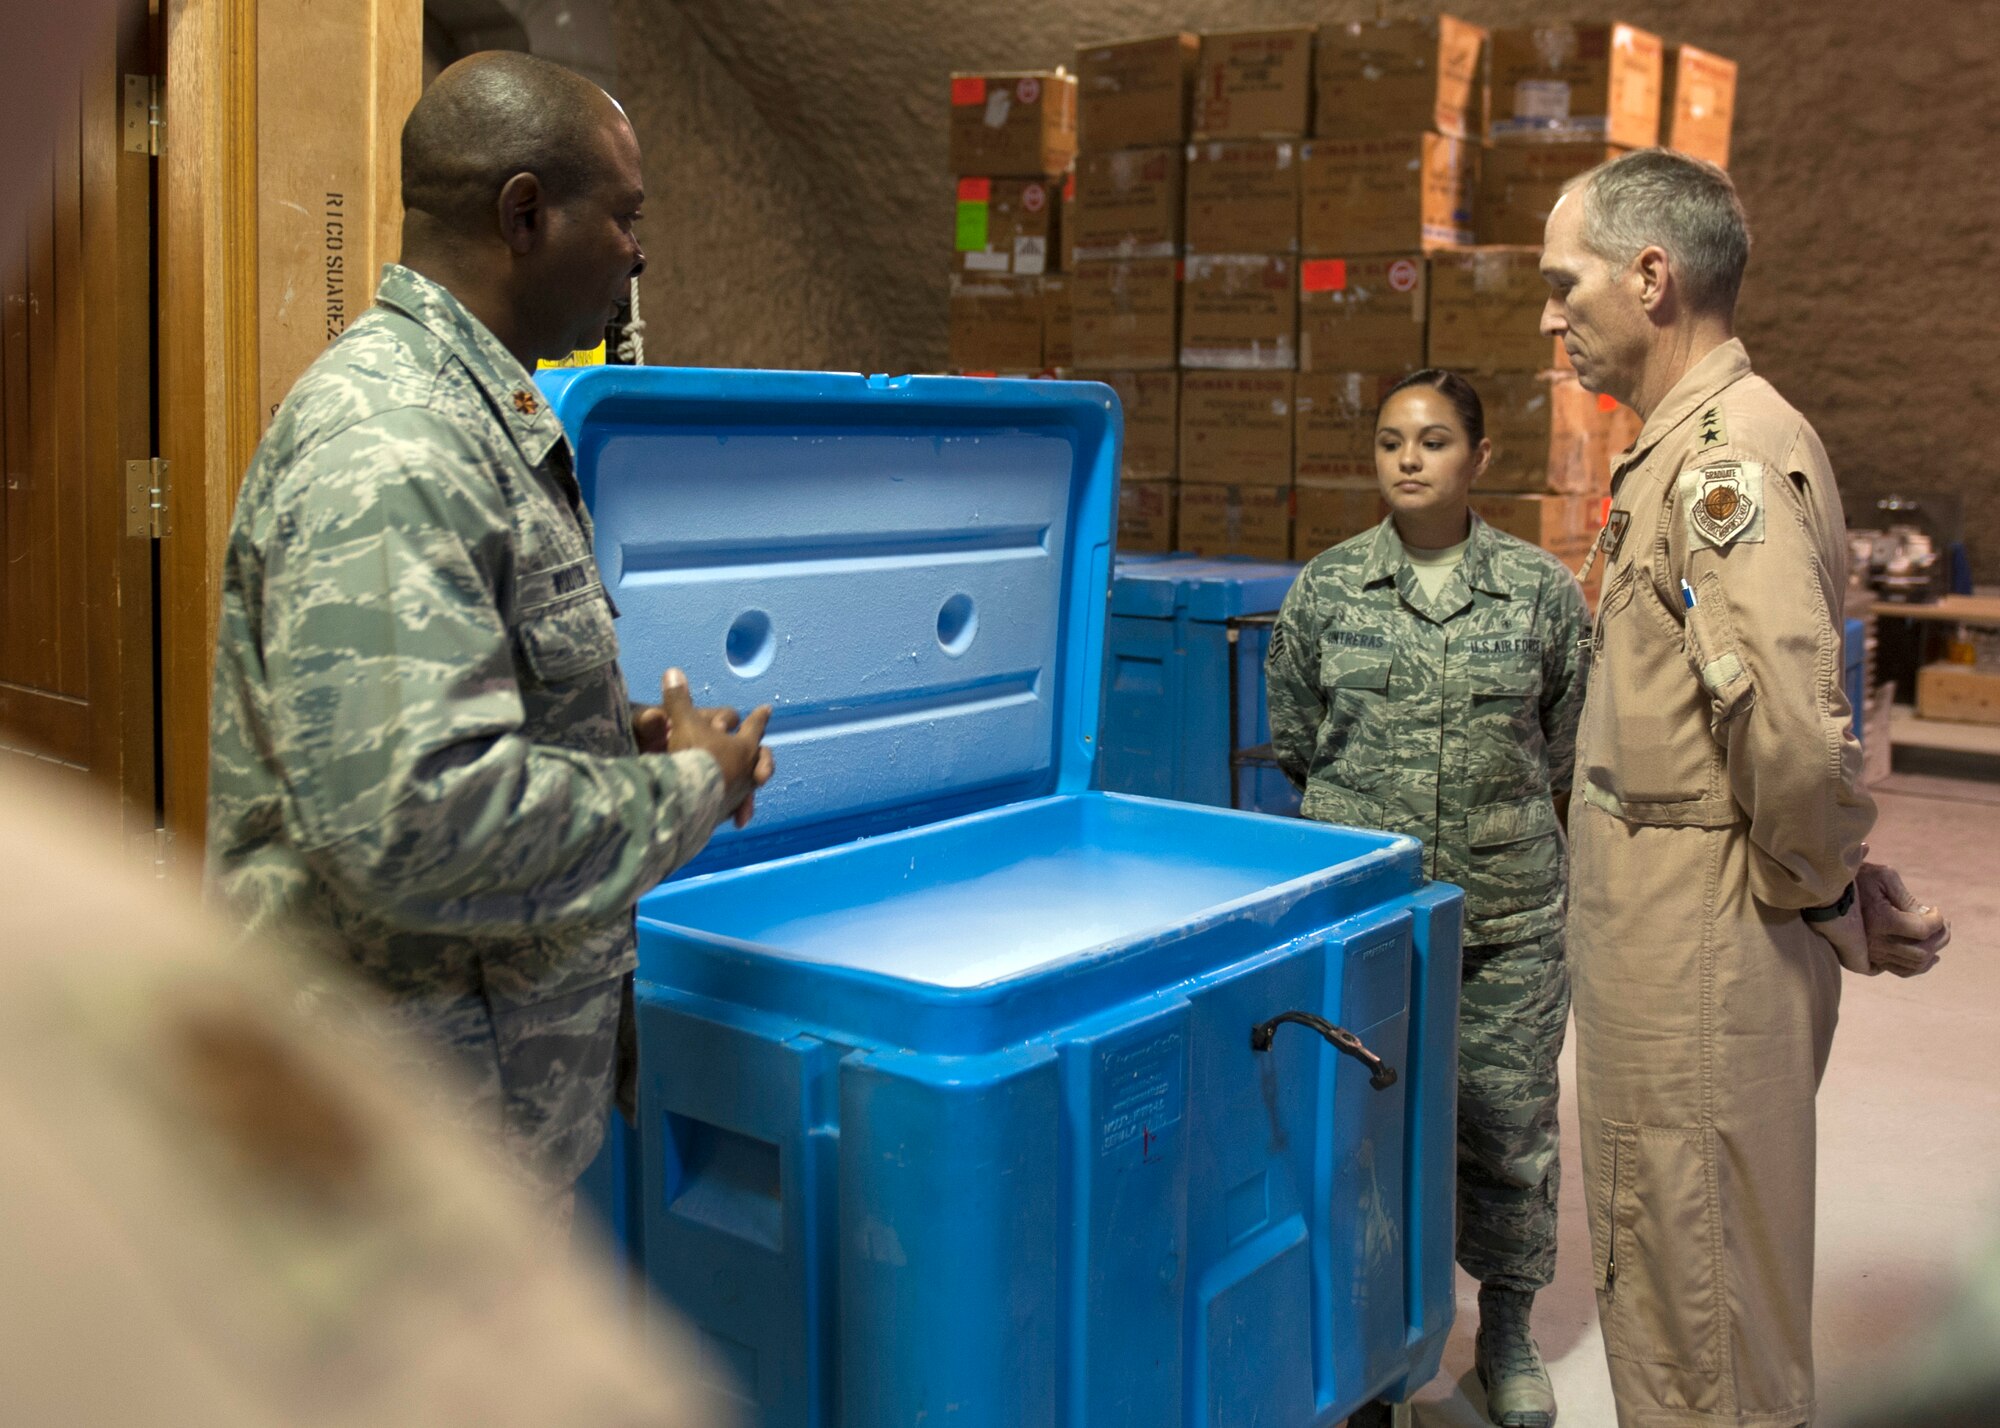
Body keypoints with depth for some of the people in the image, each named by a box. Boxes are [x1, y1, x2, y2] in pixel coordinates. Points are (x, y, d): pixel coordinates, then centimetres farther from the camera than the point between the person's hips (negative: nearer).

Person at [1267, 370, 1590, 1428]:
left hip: (1507, 914, 0)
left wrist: (1501, 816, 9)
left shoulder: (1542, 590, 0)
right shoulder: (1326, 588, 1)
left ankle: (1506, 1337, 30)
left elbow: (1568, 752, 8)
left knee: (1507, 1120, 9)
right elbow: (1292, 738, 10)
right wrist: (1363, 814, 10)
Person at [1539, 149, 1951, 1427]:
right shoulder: (1692, 444, 13)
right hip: (1669, 924, 10)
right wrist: (1832, 877, 14)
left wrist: (1825, 893, -14)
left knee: (1703, 1293, 5)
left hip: (1704, 930, -10)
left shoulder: (1729, 455, -20)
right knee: (1665, 1272, 22)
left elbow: (1795, 726, -29)